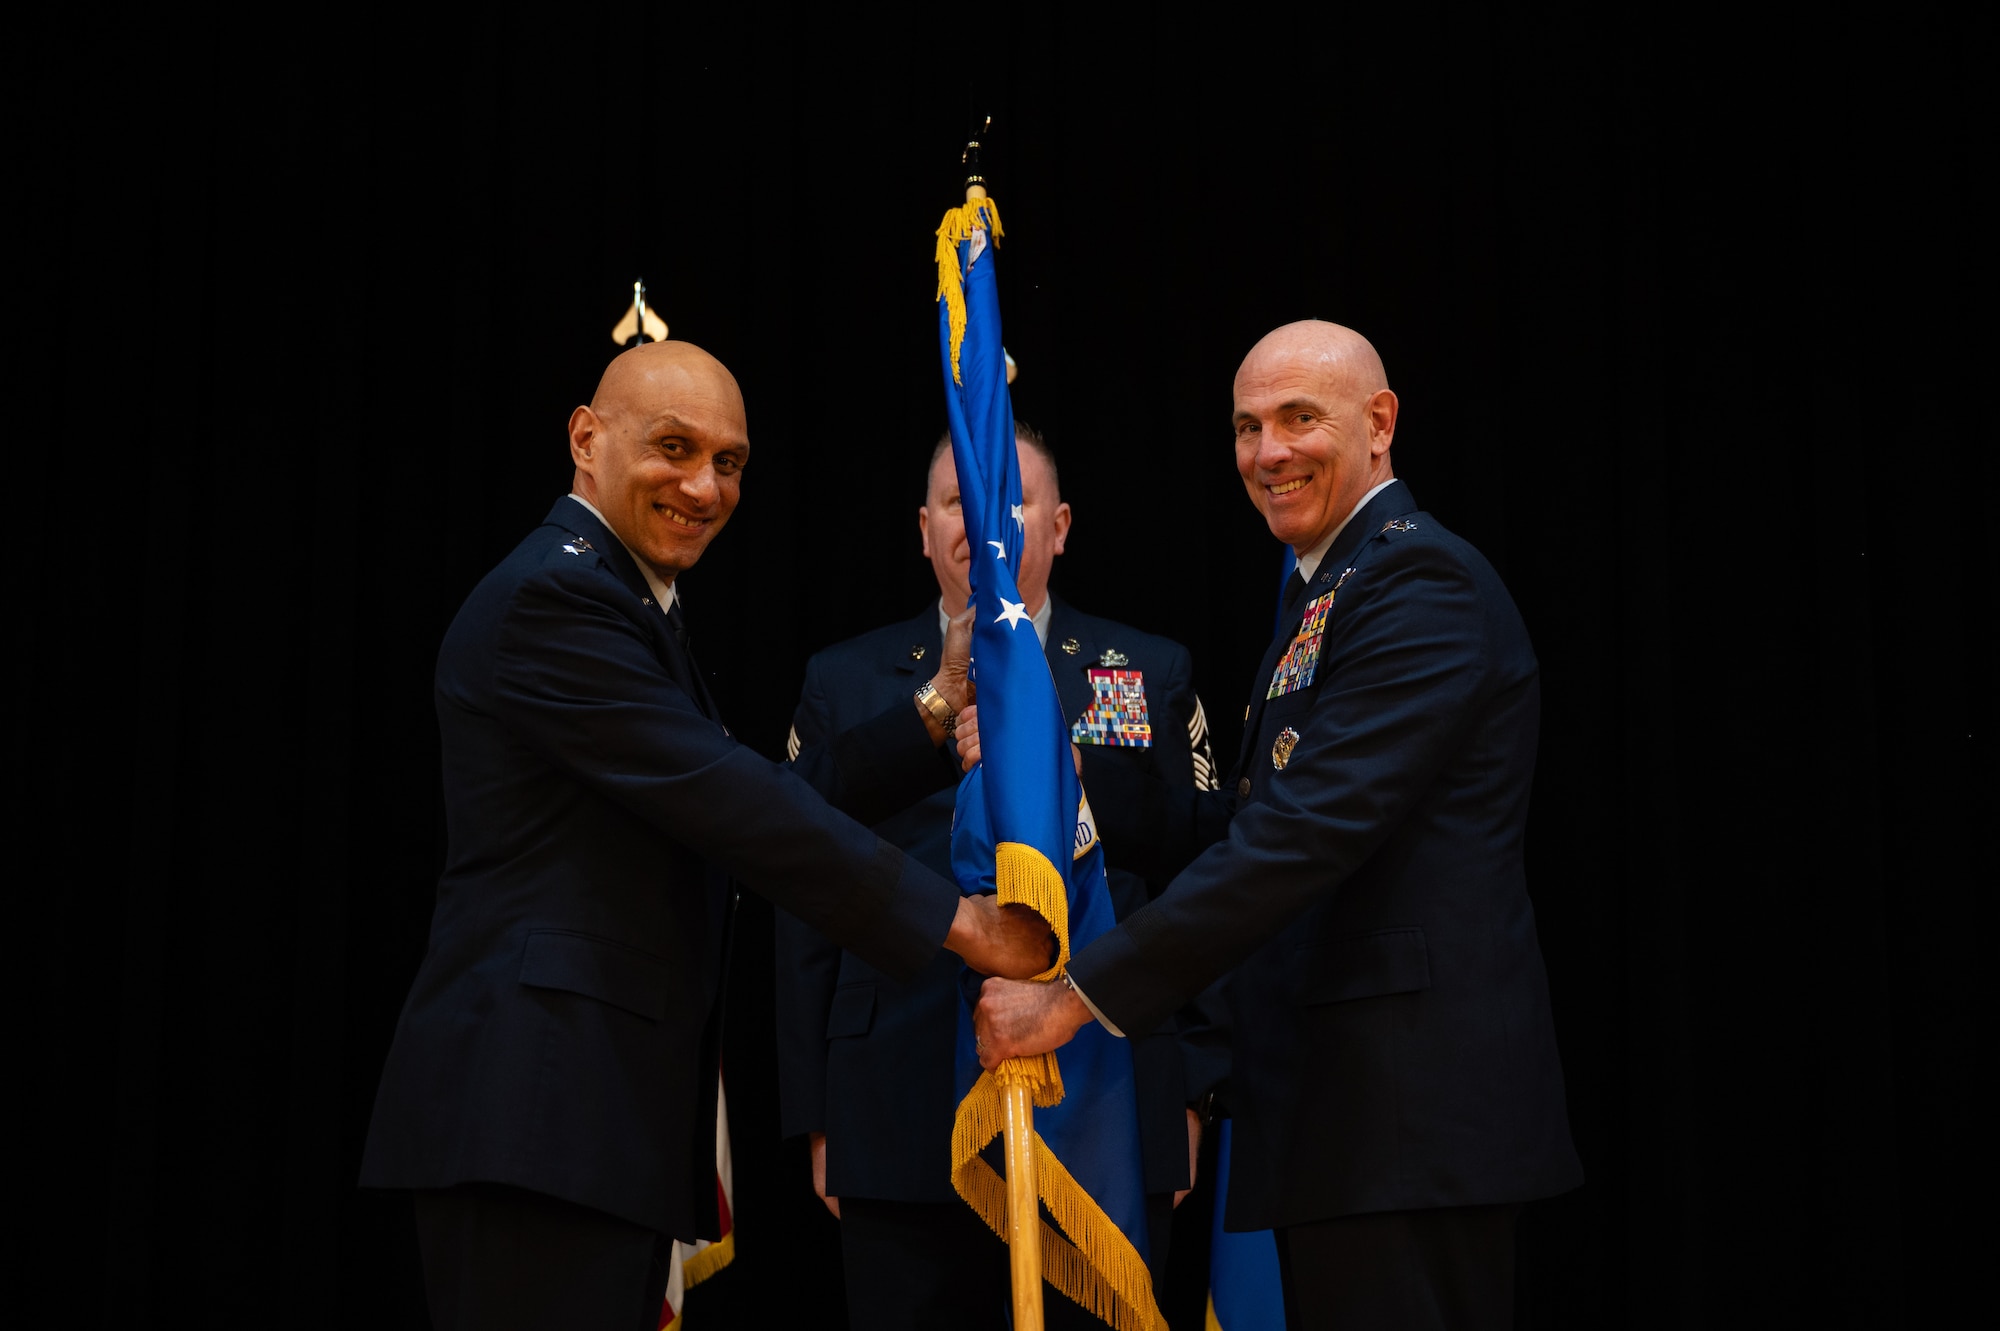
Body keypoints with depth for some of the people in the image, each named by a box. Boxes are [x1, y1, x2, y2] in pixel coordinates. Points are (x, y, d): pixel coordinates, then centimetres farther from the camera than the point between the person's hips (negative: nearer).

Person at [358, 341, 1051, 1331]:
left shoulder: (628, 606, 22)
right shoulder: (555, 596, -11)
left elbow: (760, 802, 16)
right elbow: (730, 805, -18)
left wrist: (932, 712, 15)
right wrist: (954, 919, -15)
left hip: (615, 1103, 10)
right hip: (536, 1109, -10)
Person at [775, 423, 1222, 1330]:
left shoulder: (1154, 676, 10)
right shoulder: (843, 684, 9)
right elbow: (808, 914, 8)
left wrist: (1190, 1096, 2)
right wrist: (815, 1118, 3)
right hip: (901, 1136, 0)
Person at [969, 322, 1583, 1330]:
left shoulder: (1420, 582, -12)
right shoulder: (1322, 597, 22)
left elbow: (1306, 833, -22)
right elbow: (1236, 828, 19)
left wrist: (1079, 995, -22)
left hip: (1410, 1102, -10)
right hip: (1339, 1099, 10)